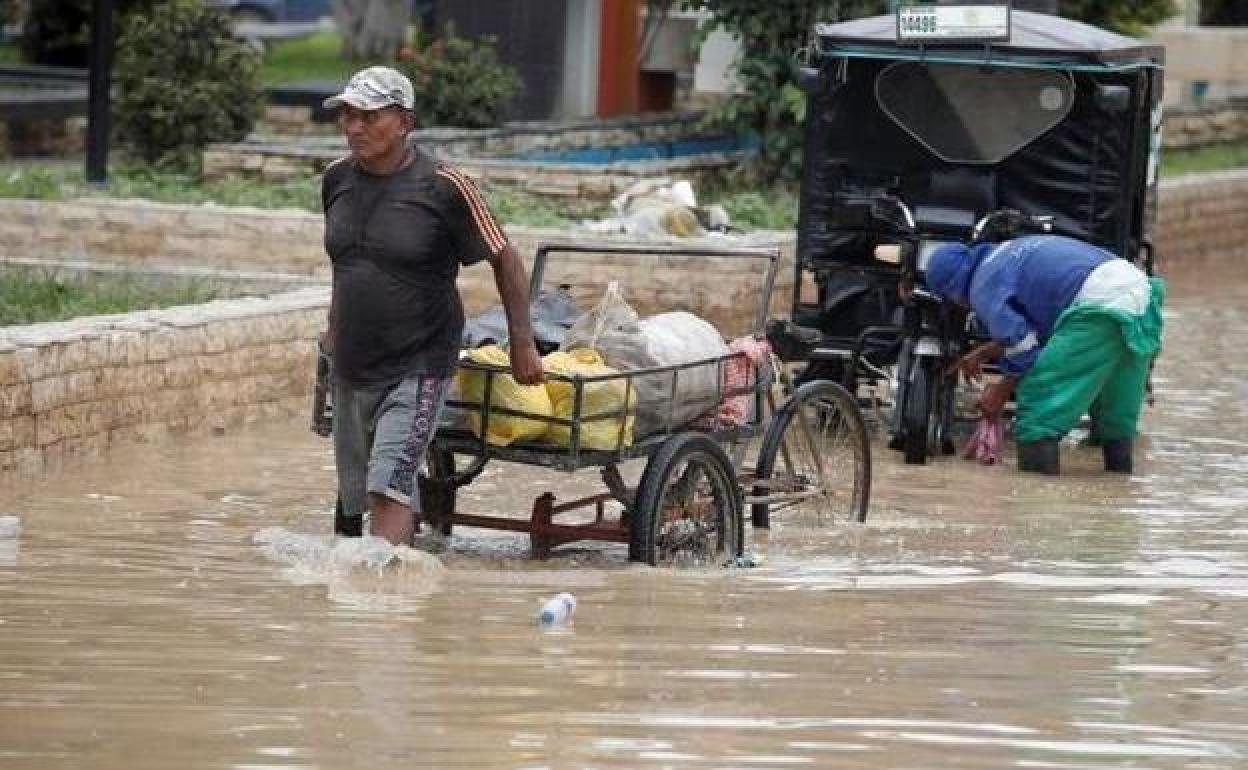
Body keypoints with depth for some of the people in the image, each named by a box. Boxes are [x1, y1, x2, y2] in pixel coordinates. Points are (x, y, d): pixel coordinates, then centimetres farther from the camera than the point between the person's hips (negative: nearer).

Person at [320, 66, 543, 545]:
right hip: (352, 370, 6)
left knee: (388, 488, -20)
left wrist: (522, 343, -2)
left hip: (417, 368, -6)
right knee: (359, 496, 11)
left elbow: (504, 260, -3)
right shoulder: (337, 179, 3)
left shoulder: (442, 187, -13)